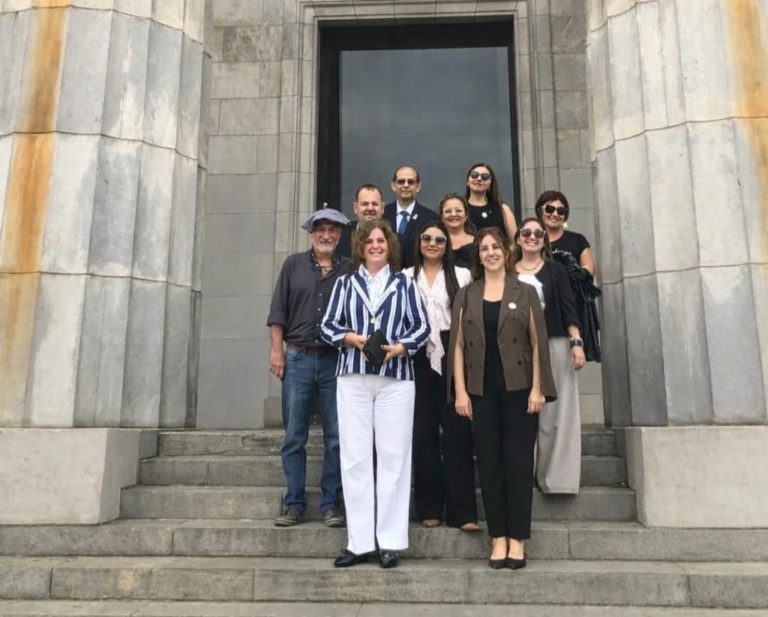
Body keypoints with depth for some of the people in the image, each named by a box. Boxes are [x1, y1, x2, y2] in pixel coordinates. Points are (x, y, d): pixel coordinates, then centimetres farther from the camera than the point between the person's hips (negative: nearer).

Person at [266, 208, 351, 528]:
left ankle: (331, 504, 14)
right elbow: (278, 311, 6)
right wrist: (277, 350, -2)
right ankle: (293, 504, 14)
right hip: (298, 359, 0)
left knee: (336, 438, 3)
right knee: (294, 437, 4)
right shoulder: (294, 265, 9)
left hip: (336, 360, 0)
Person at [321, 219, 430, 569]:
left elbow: (421, 326, 5)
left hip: (395, 377, -1)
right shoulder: (345, 283, 13)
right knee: (354, 456, 1)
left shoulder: (404, 283, 11)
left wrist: (399, 348, -11)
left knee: (393, 455, 0)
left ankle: (390, 541, 8)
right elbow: (328, 325, 9)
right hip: (352, 378, 1)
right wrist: (351, 338, -9)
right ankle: (359, 541, 9)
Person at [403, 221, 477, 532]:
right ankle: (429, 507, 16)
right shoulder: (406, 277, 11)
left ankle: (462, 511, 4)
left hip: (452, 360, -1)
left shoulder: (462, 276, 7)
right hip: (419, 361, 2)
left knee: (458, 431, -3)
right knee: (423, 433, 5)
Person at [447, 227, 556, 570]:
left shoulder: (525, 293, 6)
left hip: (518, 387, -1)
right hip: (481, 390, 2)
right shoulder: (466, 295, 10)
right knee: (489, 462, 4)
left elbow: (537, 343, 2)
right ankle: (498, 538, 14)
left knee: (519, 461, 1)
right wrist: (460, 391, -3)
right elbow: (458, 345, 5)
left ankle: (517, 539, 10)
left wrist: (537, 388, -7)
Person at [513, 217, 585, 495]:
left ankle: (555, 475, 5)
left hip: (554, 345, -1)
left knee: (555, 411, -1)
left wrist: (577, 343, -10)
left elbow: (568, 308, 1)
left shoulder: (555, 270, 8)